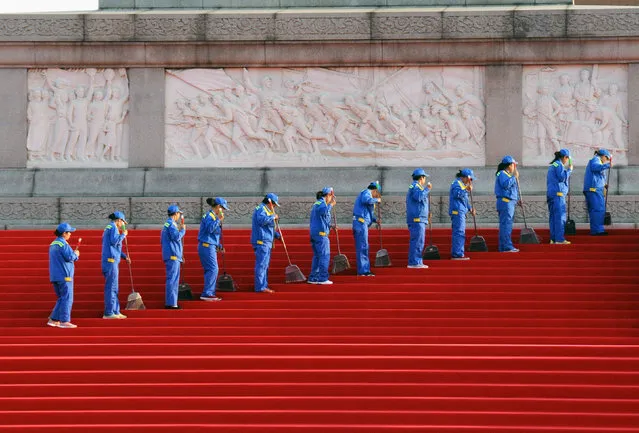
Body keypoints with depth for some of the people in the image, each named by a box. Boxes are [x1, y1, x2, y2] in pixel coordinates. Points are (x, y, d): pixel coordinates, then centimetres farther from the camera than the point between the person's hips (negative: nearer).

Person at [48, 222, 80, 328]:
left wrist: (73, 254, 15)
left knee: (61, 298, 16)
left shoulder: (53, 244, 17)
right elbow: (69, 257, -20)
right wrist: (76, 254, 0)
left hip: (54, 276, 9)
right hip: (64, 276, -9)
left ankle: (53, 320, 13)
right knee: (67, 298, -6)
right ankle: (64, 321, -9)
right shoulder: (63, 243, -13)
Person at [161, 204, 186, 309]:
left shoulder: (166, 224, 18)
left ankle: (171, 302, 16)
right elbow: (176, 237, -23)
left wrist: (179, 229, 18)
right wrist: (183, 229, -6)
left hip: (169, 255, 10)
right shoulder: (171, 224, -12)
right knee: (172, 279, -10)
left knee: (174, 279, 13)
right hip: (173, 255, -10)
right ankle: (170, 303, -13)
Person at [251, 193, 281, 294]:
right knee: (261, 264, -12)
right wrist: (273, 217, -18)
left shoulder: (266, 210, 24)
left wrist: (277, 235, 30)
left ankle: (264, 286, 19)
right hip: (261, 241, -11)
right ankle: (260, 287, -13)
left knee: (265, 265, 14)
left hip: (266, 242, 11)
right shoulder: (261, 209, -9)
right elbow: (261, 219, -29)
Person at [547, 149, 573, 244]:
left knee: (553, 217, 10)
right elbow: (562, 177, -15)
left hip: (550, 193, 10)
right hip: (558, 193, -10)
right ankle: (559, 239, -13)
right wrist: (569, 170, -5)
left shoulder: (552, 165, 19)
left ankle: (553, 238, 11)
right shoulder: (559, 165, -9)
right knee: (560, 216, -10)